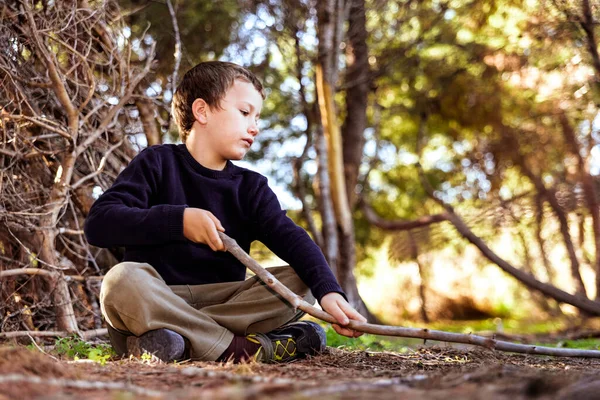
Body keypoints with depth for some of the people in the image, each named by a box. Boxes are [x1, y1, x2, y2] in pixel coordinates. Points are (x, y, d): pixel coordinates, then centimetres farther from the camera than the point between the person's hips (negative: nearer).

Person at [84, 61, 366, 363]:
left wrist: (329, 292, -24)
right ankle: (240, 348, -30)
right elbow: (98, 223, -11)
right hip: (154, 300, -4)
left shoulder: (251, 188, 12)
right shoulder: (158, 164, 2)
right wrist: (178, 219, -20)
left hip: (224, 301, 4)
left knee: (299, 280, -15)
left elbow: (291, 239, -5)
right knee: (123, 280, -35)